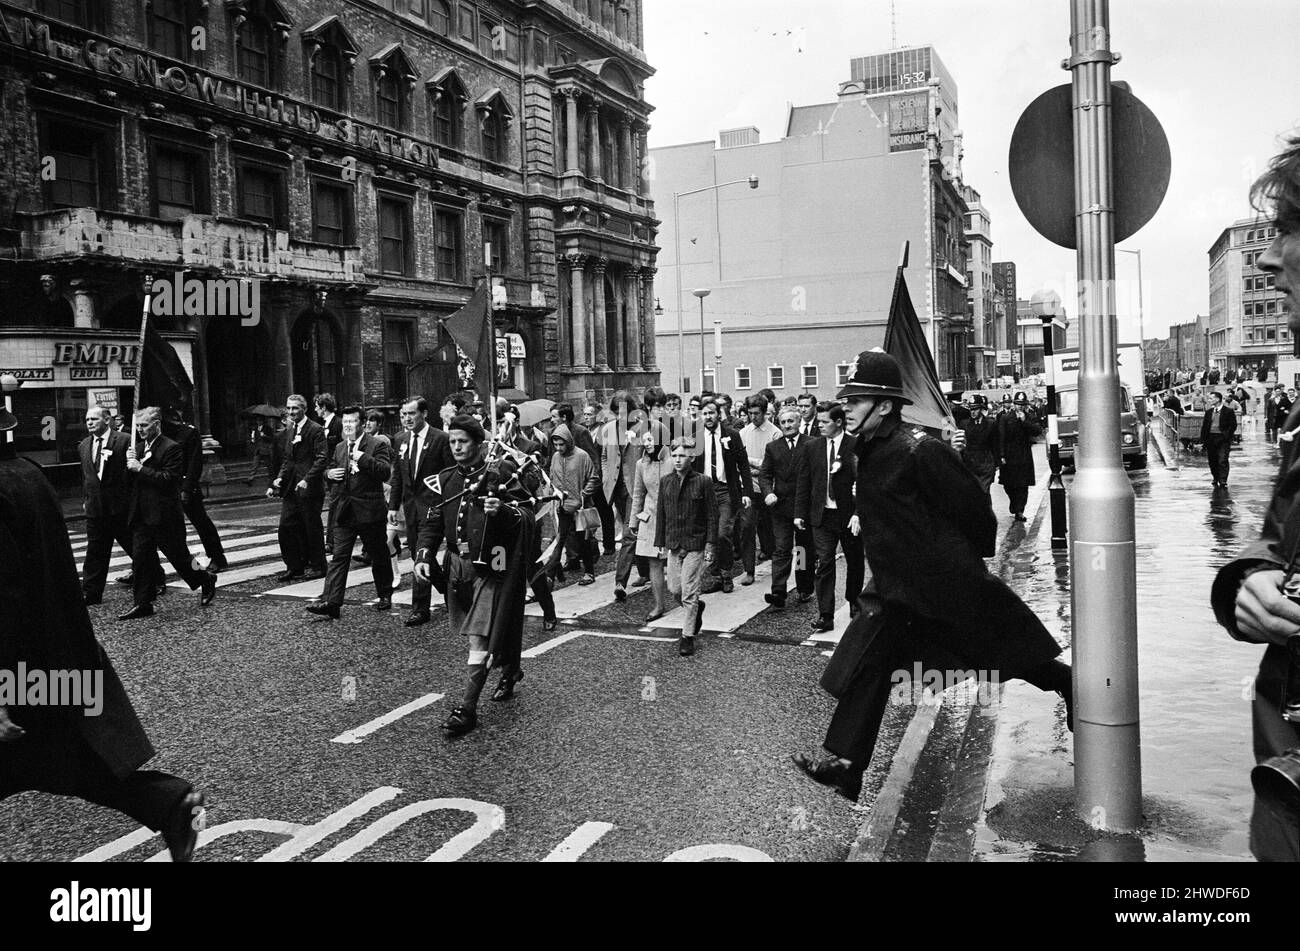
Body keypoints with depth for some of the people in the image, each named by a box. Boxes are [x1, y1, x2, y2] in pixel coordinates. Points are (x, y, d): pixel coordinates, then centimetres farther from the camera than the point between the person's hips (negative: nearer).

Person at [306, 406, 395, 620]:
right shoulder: (340, 448, 15)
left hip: (369, 512, -5)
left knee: (379, 556, 9)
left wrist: (363, 458, -24)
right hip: (344, 512, 5)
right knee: (339, 557, -3)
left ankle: (385, 596, 26)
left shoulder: (377, 445, -5)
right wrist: (329, 473, 4)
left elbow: (385, 472, -18)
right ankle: (330, 602, -7)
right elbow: (331, 471, 27)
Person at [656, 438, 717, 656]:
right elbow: (662, 514, 10)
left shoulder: (703, 482, -8)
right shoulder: (665, 482, 4)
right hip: (673, 544, 5)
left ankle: (688, 636, 7)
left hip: (695, 545, -5)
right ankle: (697, 607, 39)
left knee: (689, 593, -4)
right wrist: (661, 542, 9)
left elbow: (712, 515, -5)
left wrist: (710, 544, -9)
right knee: (674, 589, 9)